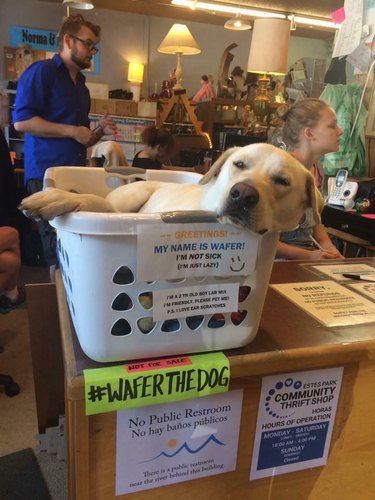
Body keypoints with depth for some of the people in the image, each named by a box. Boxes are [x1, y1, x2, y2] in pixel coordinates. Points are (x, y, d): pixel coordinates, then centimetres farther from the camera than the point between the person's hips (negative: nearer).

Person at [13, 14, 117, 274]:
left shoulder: (81, 85, 22)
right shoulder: (41, 71, -1)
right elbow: (21, 120, -12)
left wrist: (99, 131, 5)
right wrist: (72, 130, -12)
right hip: (47, 174, -7)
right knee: (58, 246, -6)